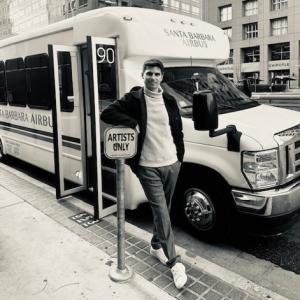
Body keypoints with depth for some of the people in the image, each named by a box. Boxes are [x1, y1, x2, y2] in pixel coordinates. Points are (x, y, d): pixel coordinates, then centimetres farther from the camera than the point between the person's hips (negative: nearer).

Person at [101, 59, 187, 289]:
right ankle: (174, 262, 5)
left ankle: (156, 246, 37)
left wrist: (180, 156, 10)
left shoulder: (170, 101, 8)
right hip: (149, 168, -4)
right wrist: (133, 123, -19)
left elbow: (178, 131, 14)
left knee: (163, 211, 16)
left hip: (172, 164, 5)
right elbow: (107, 114, -9)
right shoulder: (133, 98, -4)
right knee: (162, 213, -5)